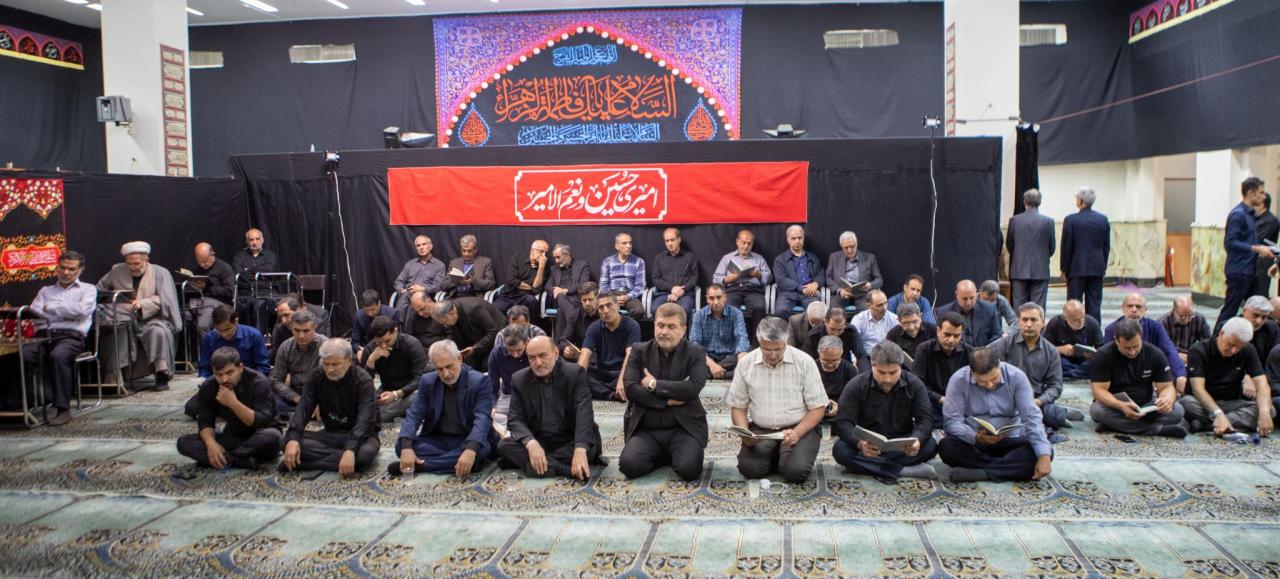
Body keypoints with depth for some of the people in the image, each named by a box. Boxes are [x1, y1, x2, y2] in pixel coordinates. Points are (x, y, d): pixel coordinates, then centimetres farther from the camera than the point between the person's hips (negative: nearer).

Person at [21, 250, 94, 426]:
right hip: (46, 336, 4)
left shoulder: (88, 290, 18)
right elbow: (34, 313, 12)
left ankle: (63, 409, -33)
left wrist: (51, 308, 4)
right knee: (20, 355, -29)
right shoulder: (45, 291, 29)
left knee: (57, 356, -37)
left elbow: (81, 310, -3)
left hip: (72, 337, -4)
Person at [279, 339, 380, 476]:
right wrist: (293, 438, -31)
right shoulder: (316, 377, -3)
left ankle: (301, 464, -26)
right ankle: (340, 457, -26)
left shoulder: (363, 381, -17)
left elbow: (365, 419, -28)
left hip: (359, 435, -4)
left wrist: (350, 450, -44)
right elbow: (303, 409, -12)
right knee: (287, 441, -20)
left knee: (366, 452, -39)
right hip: (330, 434, 4)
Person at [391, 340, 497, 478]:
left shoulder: (479, 382, -12)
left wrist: (471, 450, -43)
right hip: (435, 441, 3)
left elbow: (482, 418, -23)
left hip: (467, 441, -3)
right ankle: (452, 461, -24)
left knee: (481, 449, -36)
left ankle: (420, 465, -29)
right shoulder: (427, 381, 1)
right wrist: (406, 446, -26)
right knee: (401, 445, -21)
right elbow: (414, 414, -6)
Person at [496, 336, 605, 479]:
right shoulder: (519, 380, -1)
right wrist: (531, 443, -31)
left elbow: (584, 413, -21)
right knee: (504, 446, -23)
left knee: (590, 445, -32)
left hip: (570, 441, -2)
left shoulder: (575, 373, -9)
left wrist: (580, 450, -39)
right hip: (537, 441, 2)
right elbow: (515, 419, -7)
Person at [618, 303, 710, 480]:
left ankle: (674, 454, 10)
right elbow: (630, 389, -6)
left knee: (689, 469, -27)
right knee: (629, 465, -24)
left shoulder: (695, 353, 2)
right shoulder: (639, 351, 6)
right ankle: (664, 456, 7)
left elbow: (693, 388, -15)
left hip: (683, 428, -1)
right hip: (645, 429, 2)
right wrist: (668, 400, -13)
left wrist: (654, 384, -11)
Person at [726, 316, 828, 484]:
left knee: (795, 471, -27)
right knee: (749, 468, -25)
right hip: (760, 430, 2)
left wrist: (797, 433, -20)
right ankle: (776, 456, 9)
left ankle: (791, 456, 10)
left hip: (800, 427, -2)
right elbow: (738, 406, 7)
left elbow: (817, 407, -4)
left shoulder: (805, 362, -6)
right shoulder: (746, 363, 0)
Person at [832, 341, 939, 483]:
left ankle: (871, 467, -26)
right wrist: (860, 443, -40)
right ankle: (905, 470, -31)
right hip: (868, 444, -1)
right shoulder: (856, 386, -12)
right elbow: (843, 422, -18)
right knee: (840, 450, -32)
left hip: (902, 446, 1)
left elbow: (926, 419, -11)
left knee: (930, 446, -27)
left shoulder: (914, 385, -7)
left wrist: (917, 439, -36)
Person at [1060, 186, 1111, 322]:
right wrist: (1104, 266, 16)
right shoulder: (1103, 219, 3)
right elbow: (1107, 246, 7)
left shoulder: (1071, 220, -10)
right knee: (1094, 303, 7)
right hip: (1097, 268, 4)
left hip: (1076, 268, -4)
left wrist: (1064, 268, 1)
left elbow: (1066, 246, -8)